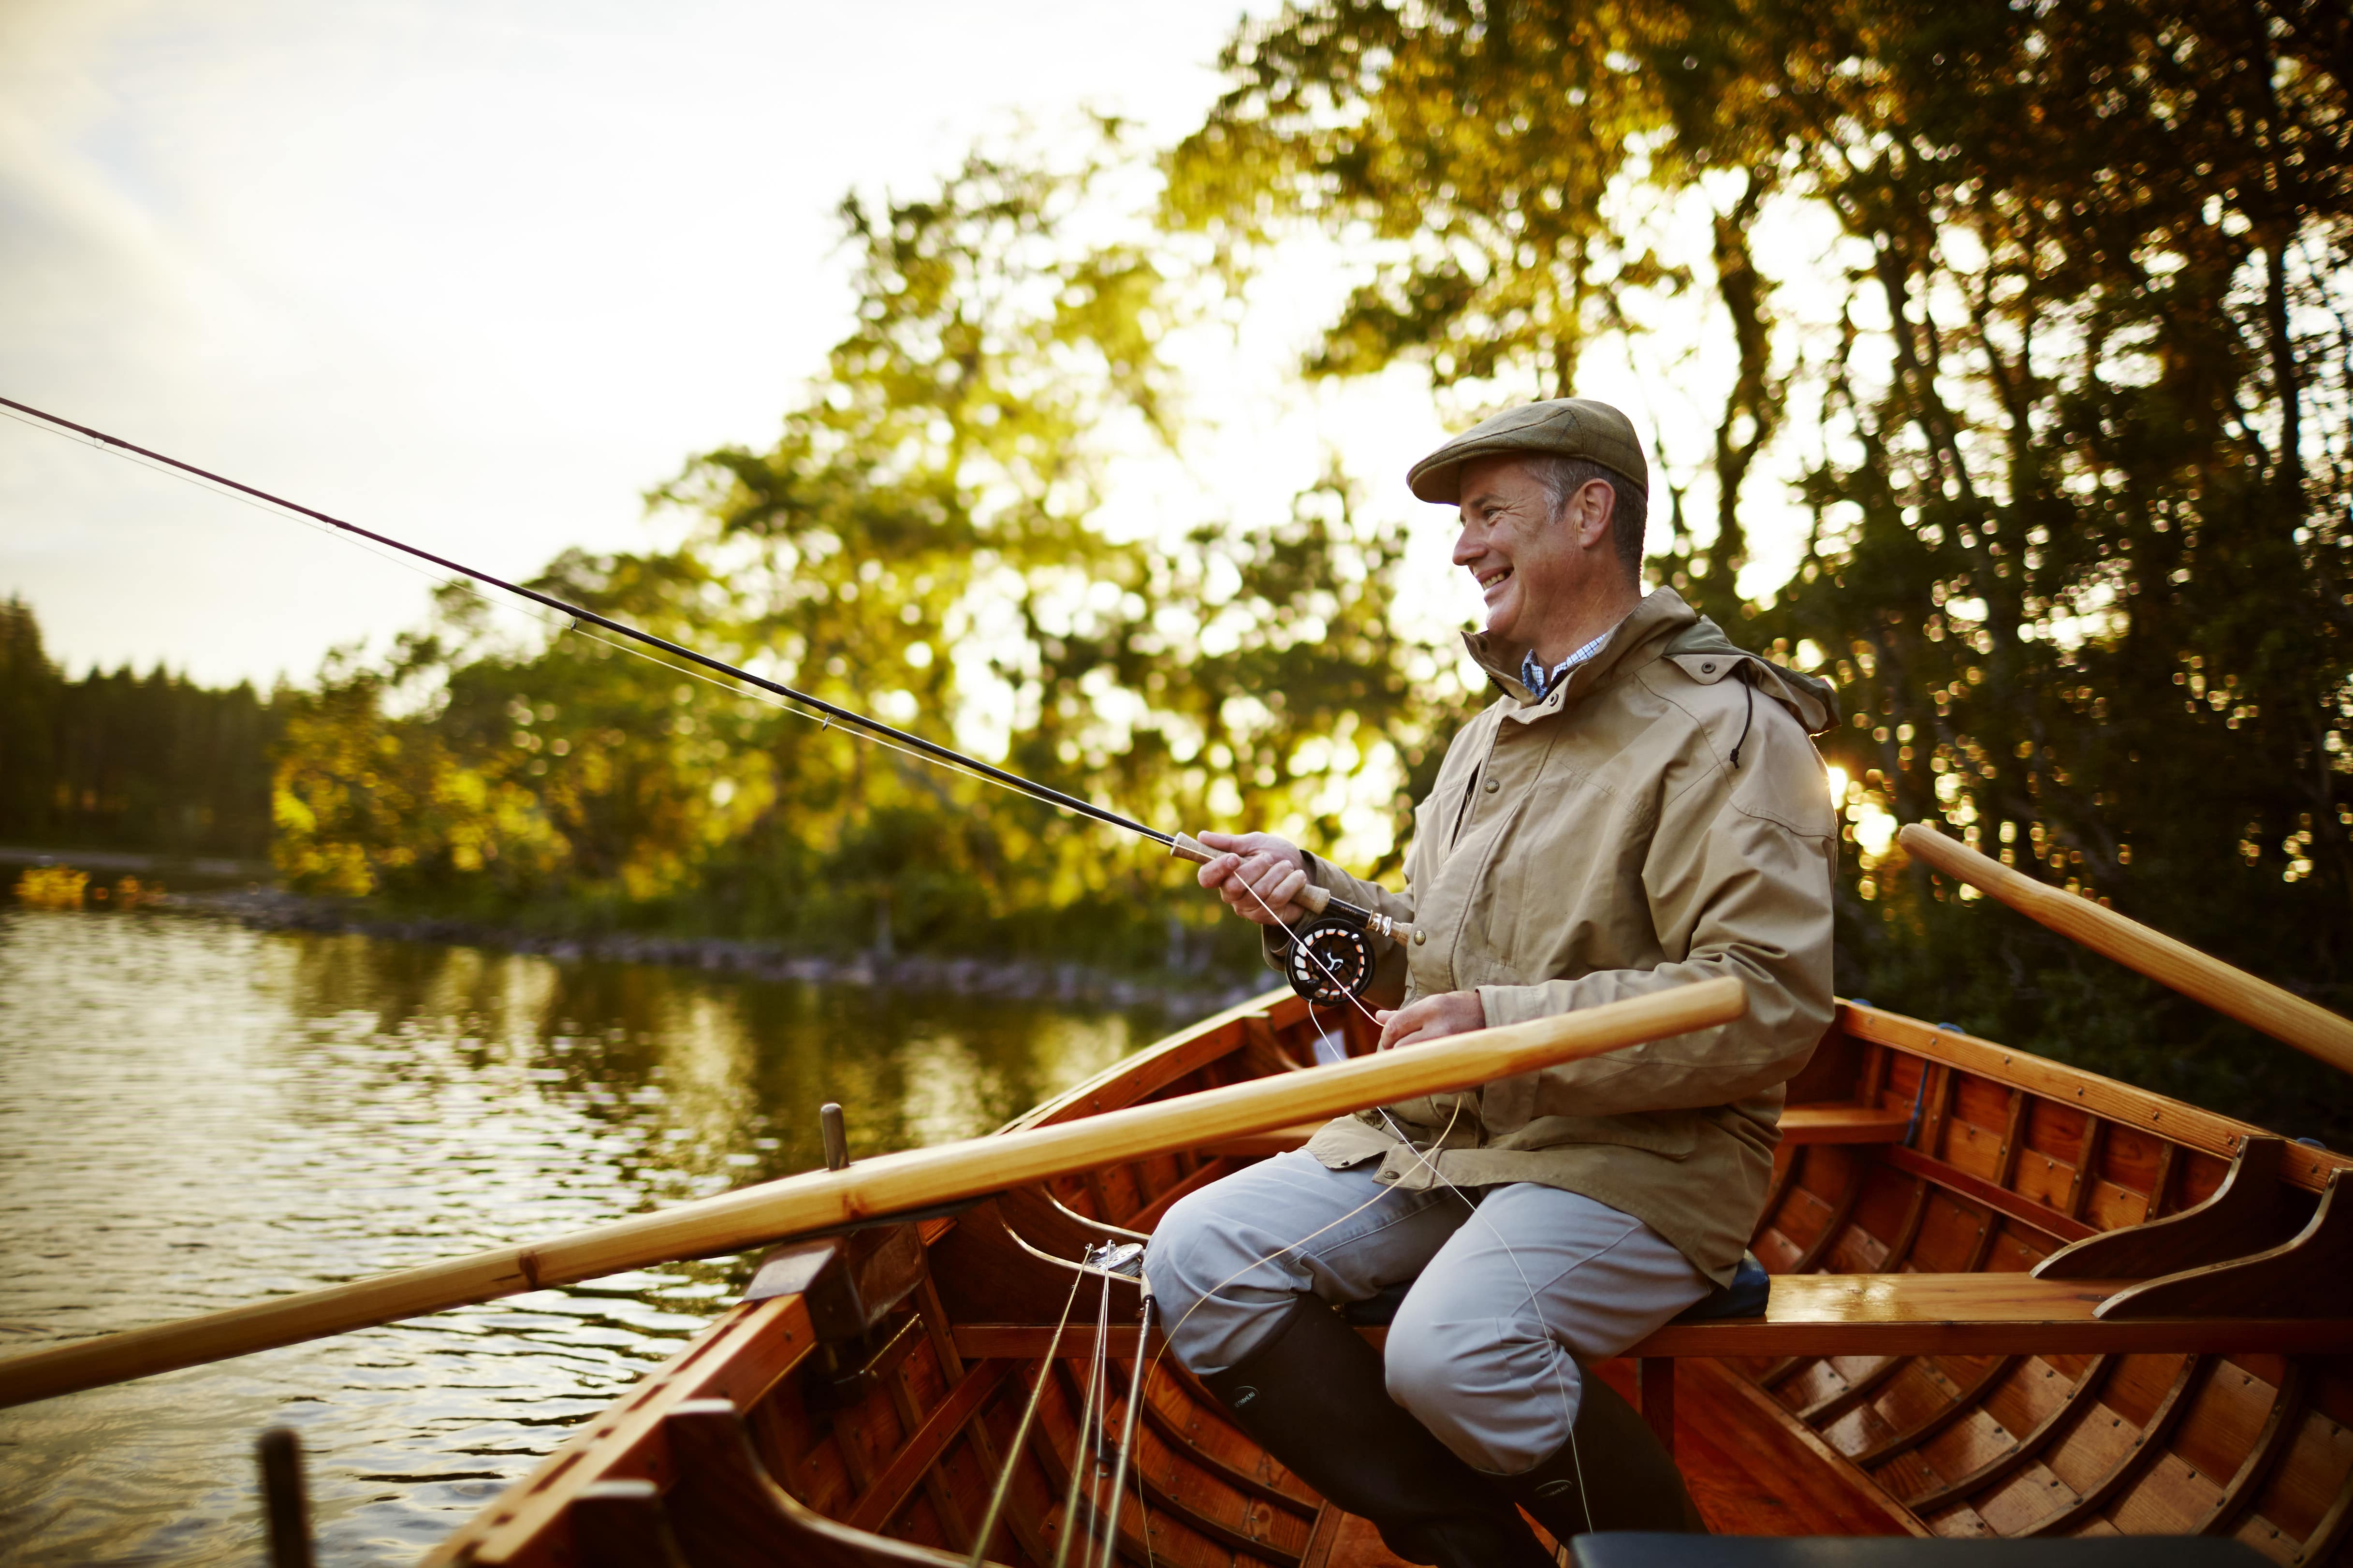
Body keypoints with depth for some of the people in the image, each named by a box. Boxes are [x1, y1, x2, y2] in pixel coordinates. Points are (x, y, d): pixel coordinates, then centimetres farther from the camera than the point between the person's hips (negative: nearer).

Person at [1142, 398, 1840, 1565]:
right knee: (1199, 1257, -12)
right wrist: (1317, 897, 4)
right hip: (1432, 1140, 8)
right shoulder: (1489, 735, 20)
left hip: (1637, 1158, -8)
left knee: (1451, 1346, -33)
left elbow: (1770, 1005, -19)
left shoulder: (1724, 728, -9)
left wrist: (1512, 1029, -23)